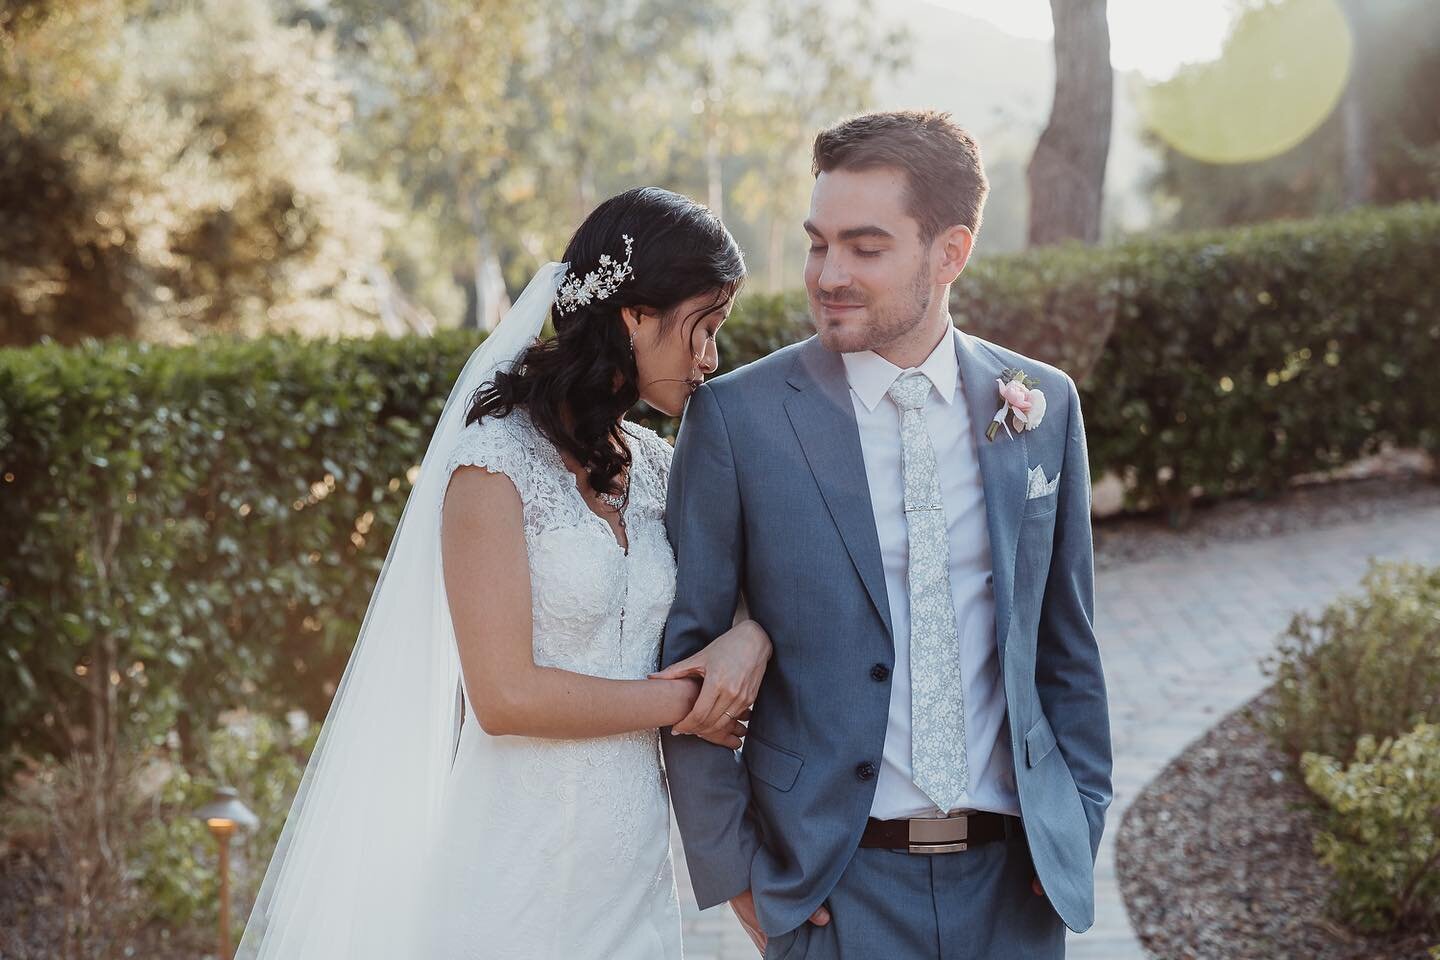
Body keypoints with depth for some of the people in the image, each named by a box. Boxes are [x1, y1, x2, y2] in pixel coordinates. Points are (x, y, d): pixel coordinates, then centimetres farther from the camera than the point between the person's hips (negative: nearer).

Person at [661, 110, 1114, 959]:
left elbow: (1066, 643, 10)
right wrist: (732, 867, -4)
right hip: (835, 886, -2)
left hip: (1015, 874, 2)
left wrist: (1081, 825, 7)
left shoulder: (1044, 405, 3)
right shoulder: (738, 417, -6)